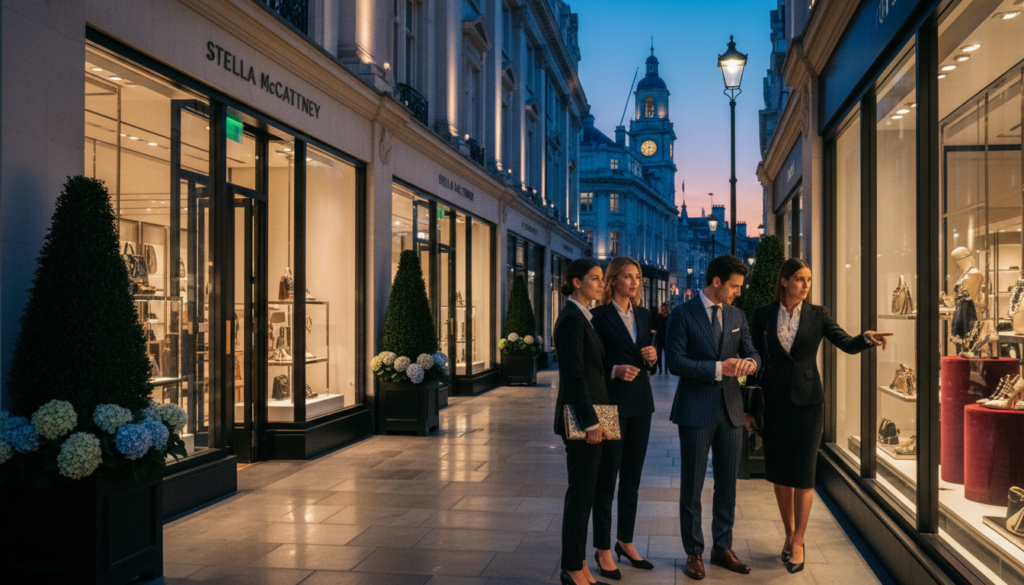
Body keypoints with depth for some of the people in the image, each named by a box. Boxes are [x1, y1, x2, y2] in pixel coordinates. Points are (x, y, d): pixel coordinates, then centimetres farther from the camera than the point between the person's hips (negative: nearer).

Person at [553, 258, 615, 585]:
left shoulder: (582, 318, 15)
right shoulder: (571, 320, -15)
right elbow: (575, 375, -19)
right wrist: (591, 422, -19)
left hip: (590, 414, 10)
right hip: (582, 416, -10)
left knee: (585, 492, 14)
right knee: (581, 493, -2)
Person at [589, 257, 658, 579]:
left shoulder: (643, 315, 11)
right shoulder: (599, 316, -8)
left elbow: (649, 366, 16)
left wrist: (651, 358, -6)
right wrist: (615, 370, -23)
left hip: (640, 405, 6)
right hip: (611, 404, -6)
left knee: (632, 477, 13)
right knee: (607, 478, 2)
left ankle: (626, 541, 26)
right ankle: (603, 549, 12)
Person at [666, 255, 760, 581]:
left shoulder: (737, 316, 10)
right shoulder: (682, 315, -8)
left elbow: (751, 352, 11)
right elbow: (675, 362, -14)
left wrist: (749, 362, -14)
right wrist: (718, 368, -21)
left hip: (730, 409, 5)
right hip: (696, 411, -5)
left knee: (728, 483, 12)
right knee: (692, 485, 5)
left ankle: (722, 548, 27)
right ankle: (694, 552, 18)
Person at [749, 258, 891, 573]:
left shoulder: (817, 314, 1)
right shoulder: (763, 315, 1)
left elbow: (847, 344, -7)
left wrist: (867, 338, -31)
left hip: (807, 402, -1)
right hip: (774, 402, 1)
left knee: (803, 473, -1)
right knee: (780, 473, 8)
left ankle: (798, 542, 10)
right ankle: (790, 533, 26)